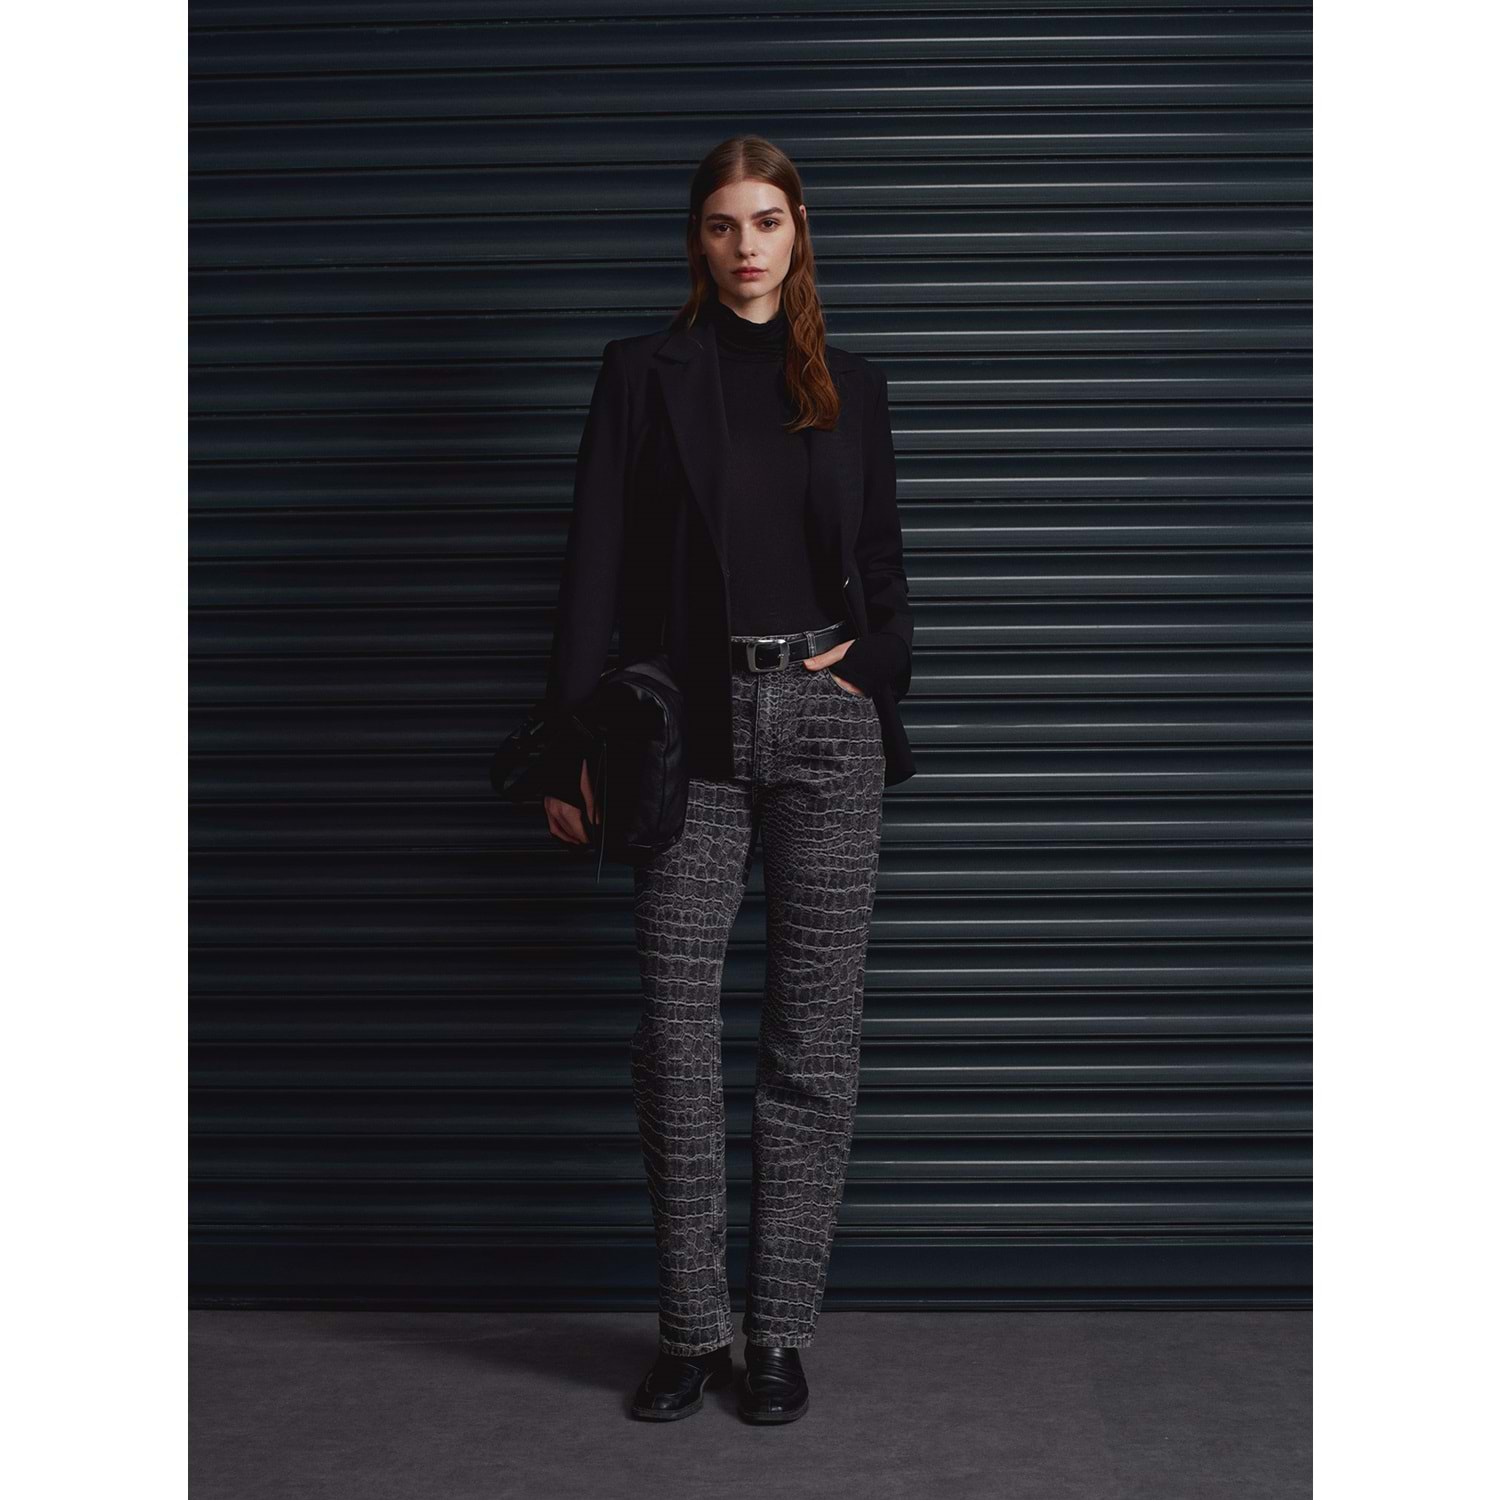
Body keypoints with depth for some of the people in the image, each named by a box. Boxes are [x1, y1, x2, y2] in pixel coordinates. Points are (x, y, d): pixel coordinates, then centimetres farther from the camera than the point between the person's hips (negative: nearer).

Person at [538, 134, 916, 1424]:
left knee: (814, 1041, 2)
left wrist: (874, 670, -4)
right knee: (678, 1037, -1)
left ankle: (781, 1334, 12)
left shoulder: (852, 387, 11)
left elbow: (884, 567, 16)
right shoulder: (644, 374, 5)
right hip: (692, 728, -1)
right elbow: (596, 565, 0)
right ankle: (693, 1331, 13)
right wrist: (574, 744, -6)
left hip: (828, 725, 2)